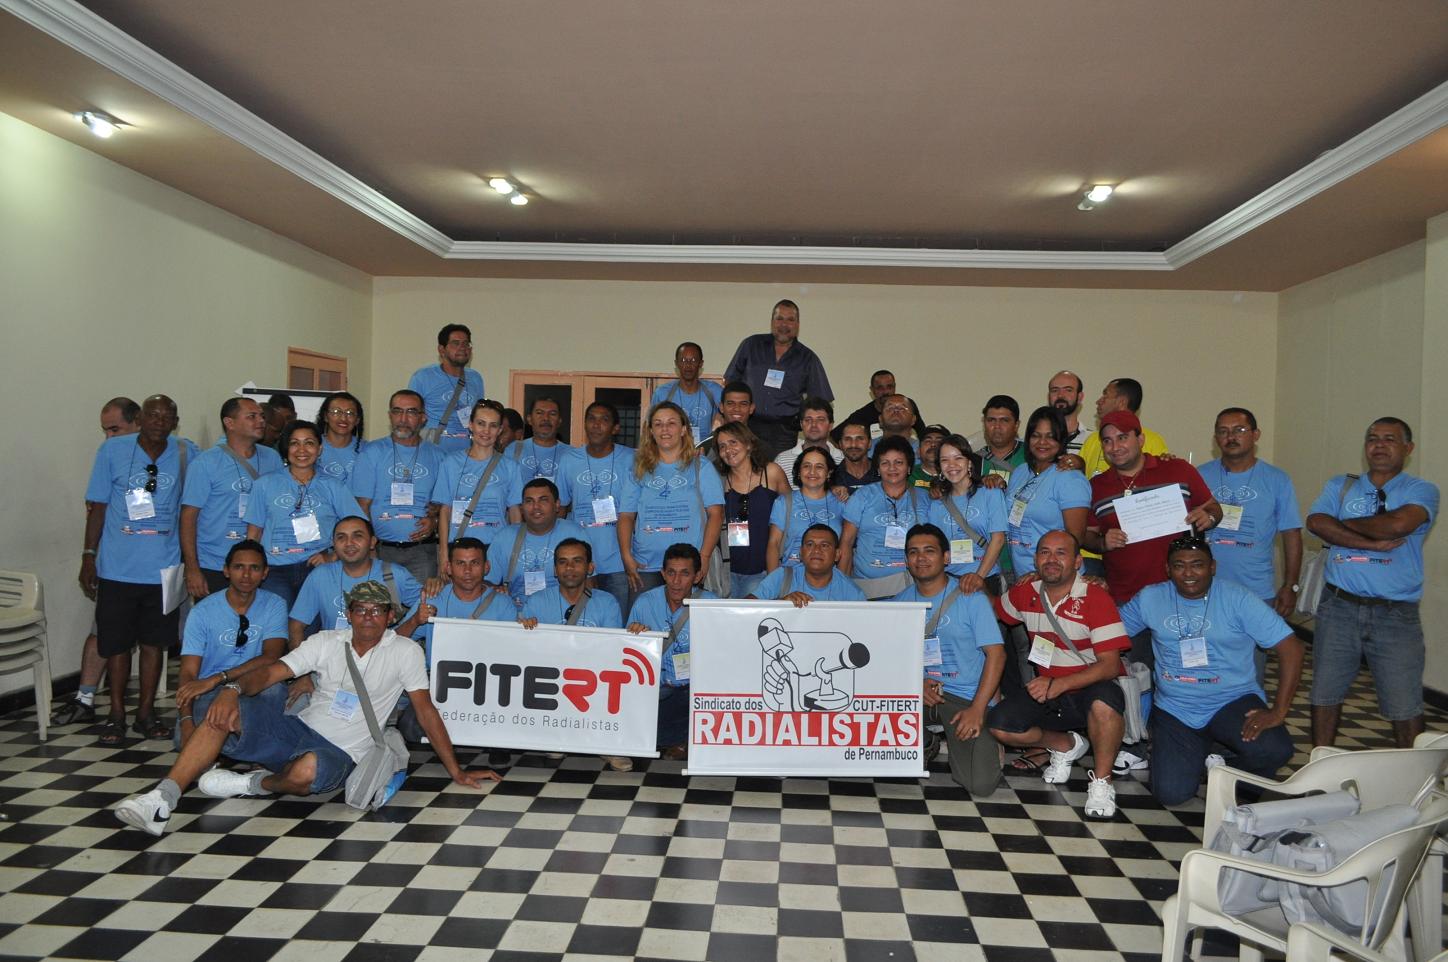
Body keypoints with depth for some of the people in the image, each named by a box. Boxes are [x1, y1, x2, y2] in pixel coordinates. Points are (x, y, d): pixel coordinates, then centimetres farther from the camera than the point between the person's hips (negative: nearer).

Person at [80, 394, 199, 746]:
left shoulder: (187, 453, 0)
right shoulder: (112, 449, -1)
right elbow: (97, 506, 3)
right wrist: (88, 555, -1)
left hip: (165, 568, 1)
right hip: (117, 568, -1)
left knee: (154, 641, 10)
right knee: (115, 642, 6)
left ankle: (146, 711, 23)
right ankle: (116, 714, 22)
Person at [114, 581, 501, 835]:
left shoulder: (404, 652, -2)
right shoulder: (327, 642, 8)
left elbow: (425, 709, -3)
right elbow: (271, 672, -1)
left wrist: (456, 771, -4)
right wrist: (233, 689, -25)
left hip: (340, 753, -3)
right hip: (300, 729, 4)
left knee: (309, 769, -40)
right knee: (225, 713, -21)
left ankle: (254, 784, -8)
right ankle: (161, 801, -25)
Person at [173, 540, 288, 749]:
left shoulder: (274, 606, -3)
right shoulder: (202, 612, -5)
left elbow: (271, 657, -17)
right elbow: (188, 673, -10)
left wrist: (217, 678, -29)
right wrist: (186, 720, -27)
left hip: (256, 691, 0)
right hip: (209, 694, 0)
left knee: (273, 684, -34)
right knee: (185, 741, -29)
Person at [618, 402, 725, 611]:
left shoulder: (701, 467, 7)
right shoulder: (639, 470, 14)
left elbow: (716, 514, 0)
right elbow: (626, 516, 11)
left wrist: (704, 557, -9)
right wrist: (626, 556, -3)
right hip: (645, 568, 2)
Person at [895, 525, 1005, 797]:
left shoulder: (971, 598, -3)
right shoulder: (900, 602, 7)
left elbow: (996, 654, -6)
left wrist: (977, 708, -15)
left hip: (965, 697, -3)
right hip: (920, 693, 3)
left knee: (980, 784, -20)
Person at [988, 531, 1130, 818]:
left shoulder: (1096, 598, -17)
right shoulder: (1025, 594, 0)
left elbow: (1110, 665, -22)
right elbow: (995, 611, 21)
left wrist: (1058, 684, -35)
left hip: (1090, 690, -5)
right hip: (1047, 691, 5)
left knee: (1104, 701, -40)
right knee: (999, 725, -16)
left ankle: (1101, 781, -13)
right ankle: (1066, 745, 13)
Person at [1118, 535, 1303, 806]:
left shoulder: (1237, 598, -8)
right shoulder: (1151, 598, 2)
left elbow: (1290, 648, -10)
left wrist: (1278, 712, -17)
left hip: (1232, 702, -1)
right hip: (1174, 709, 1)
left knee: (1274, 751, -31)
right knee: (1171, 793, -15)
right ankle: (1195, 760, 22)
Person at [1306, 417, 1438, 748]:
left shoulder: (1422, 491, 2)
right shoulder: (1340, 486, 10)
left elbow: (1397, 524, -20)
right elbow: (1316, 522, -9)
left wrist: (1343, 524, -6)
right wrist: (1373, 542, -16)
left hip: (1395, 613, -2)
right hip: (1339, 607, 3)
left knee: (1405, 707, 2)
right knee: (1325, 694, 11)